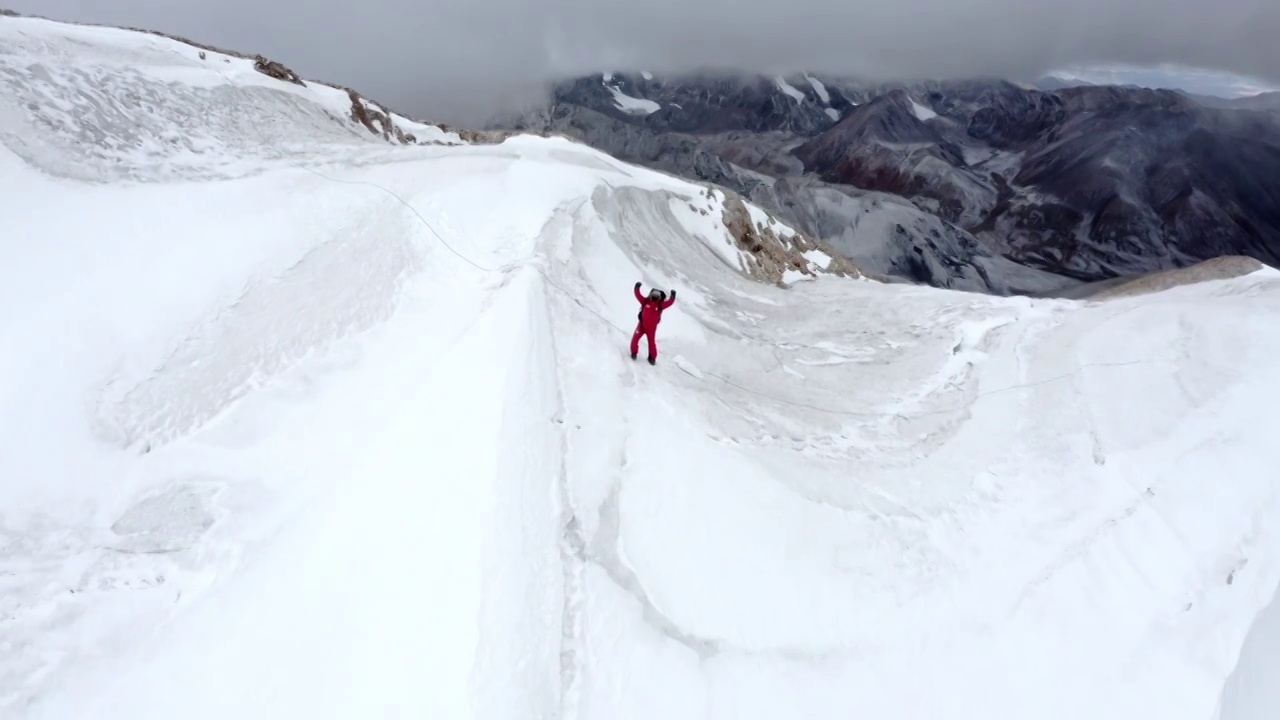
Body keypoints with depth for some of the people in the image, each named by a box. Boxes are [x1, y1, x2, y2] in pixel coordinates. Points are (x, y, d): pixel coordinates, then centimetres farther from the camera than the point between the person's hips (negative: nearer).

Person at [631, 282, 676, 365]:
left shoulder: (660, 305, -11)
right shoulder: (645, 301, -10)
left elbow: (670, 302, -13)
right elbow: (638, 295, -11)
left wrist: (673, 296, -24)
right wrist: (637, 288, -21)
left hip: (652, 328, -1)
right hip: (641, 325, 1)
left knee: (652, 342, 5)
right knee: (635, 338, 7)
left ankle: (652, 357, 20)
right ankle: (634, 352, 28)